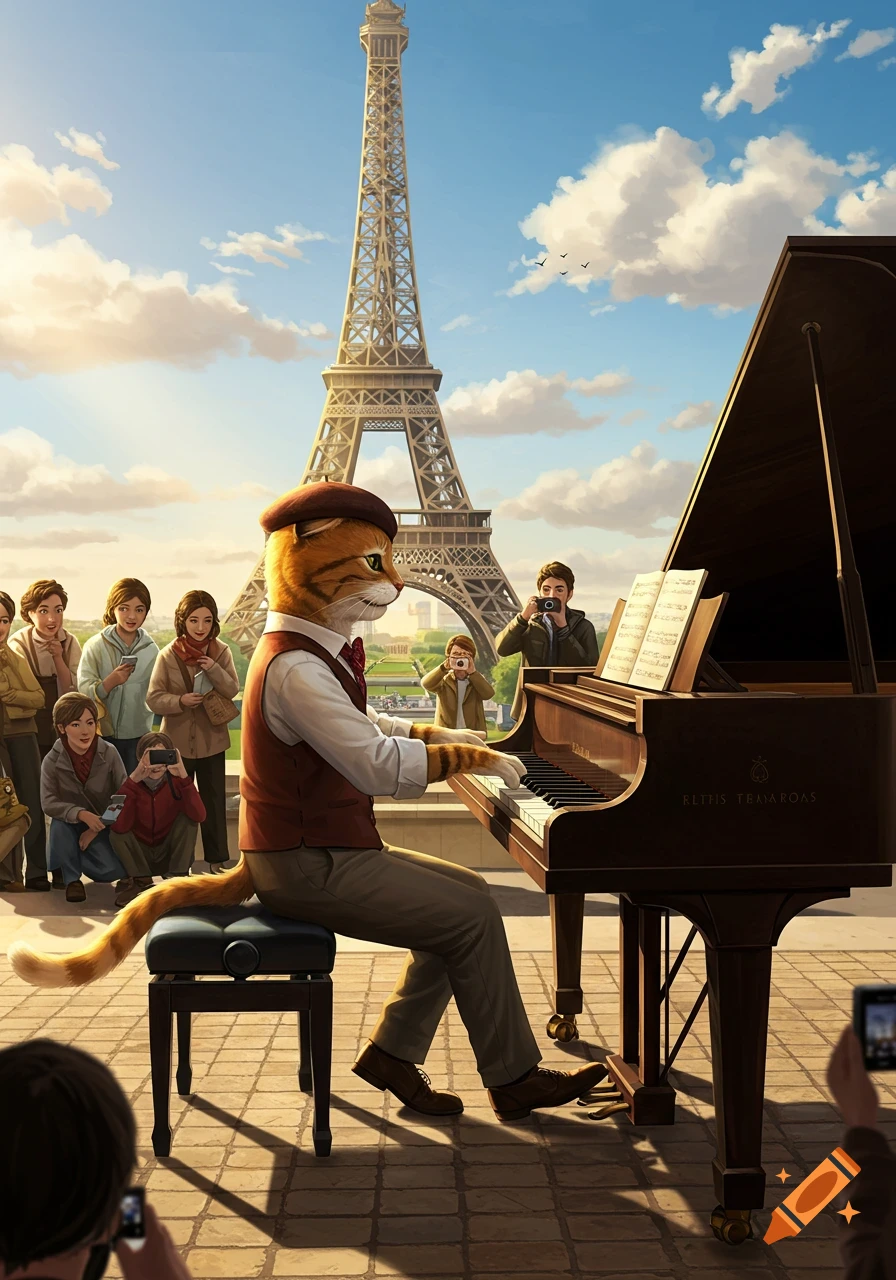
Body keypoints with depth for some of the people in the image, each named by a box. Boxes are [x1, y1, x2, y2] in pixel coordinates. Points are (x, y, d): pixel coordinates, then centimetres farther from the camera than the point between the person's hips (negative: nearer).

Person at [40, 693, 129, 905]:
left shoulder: (109, 753, -17)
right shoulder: (52, 761, -17)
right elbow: (48, 803, -20)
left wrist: (97, 827, -16)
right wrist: (81, 814, -36)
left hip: (104, 825, 0)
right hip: (71, 825, 0)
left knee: (113, 870, -24)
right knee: (59, 823, -36)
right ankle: (71, 878, -12)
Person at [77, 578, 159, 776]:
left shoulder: (151, 649, 0)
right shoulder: (96, 645, -7)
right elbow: (83, 692, -14)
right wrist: (110, 681, -29)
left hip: (139, 735, 2)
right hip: (103, 735, -2)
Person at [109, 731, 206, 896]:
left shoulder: (176, 782, -12)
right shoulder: (132, 783, -14)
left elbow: (199, 816, -31)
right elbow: (119, 827, -32)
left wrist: (183, 776, -40)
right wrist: (132, 780, -37)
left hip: (169, 854, 0)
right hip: (140, 855, 0)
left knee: (188, 816, -21)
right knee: (117, 833, -26)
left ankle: (178, 878, -15)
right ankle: (142, 881, -11)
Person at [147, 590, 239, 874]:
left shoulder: (221, 652, -4)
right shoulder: (168, 655, -8)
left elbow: (233, 690, -7)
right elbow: (153, 698, -8)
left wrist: (214, 669, -23)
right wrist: (180, 701, -25)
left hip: (212, 738, 1)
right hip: (177, 739, -1)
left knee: (214, 800, 10)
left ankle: (216, 858, 22)